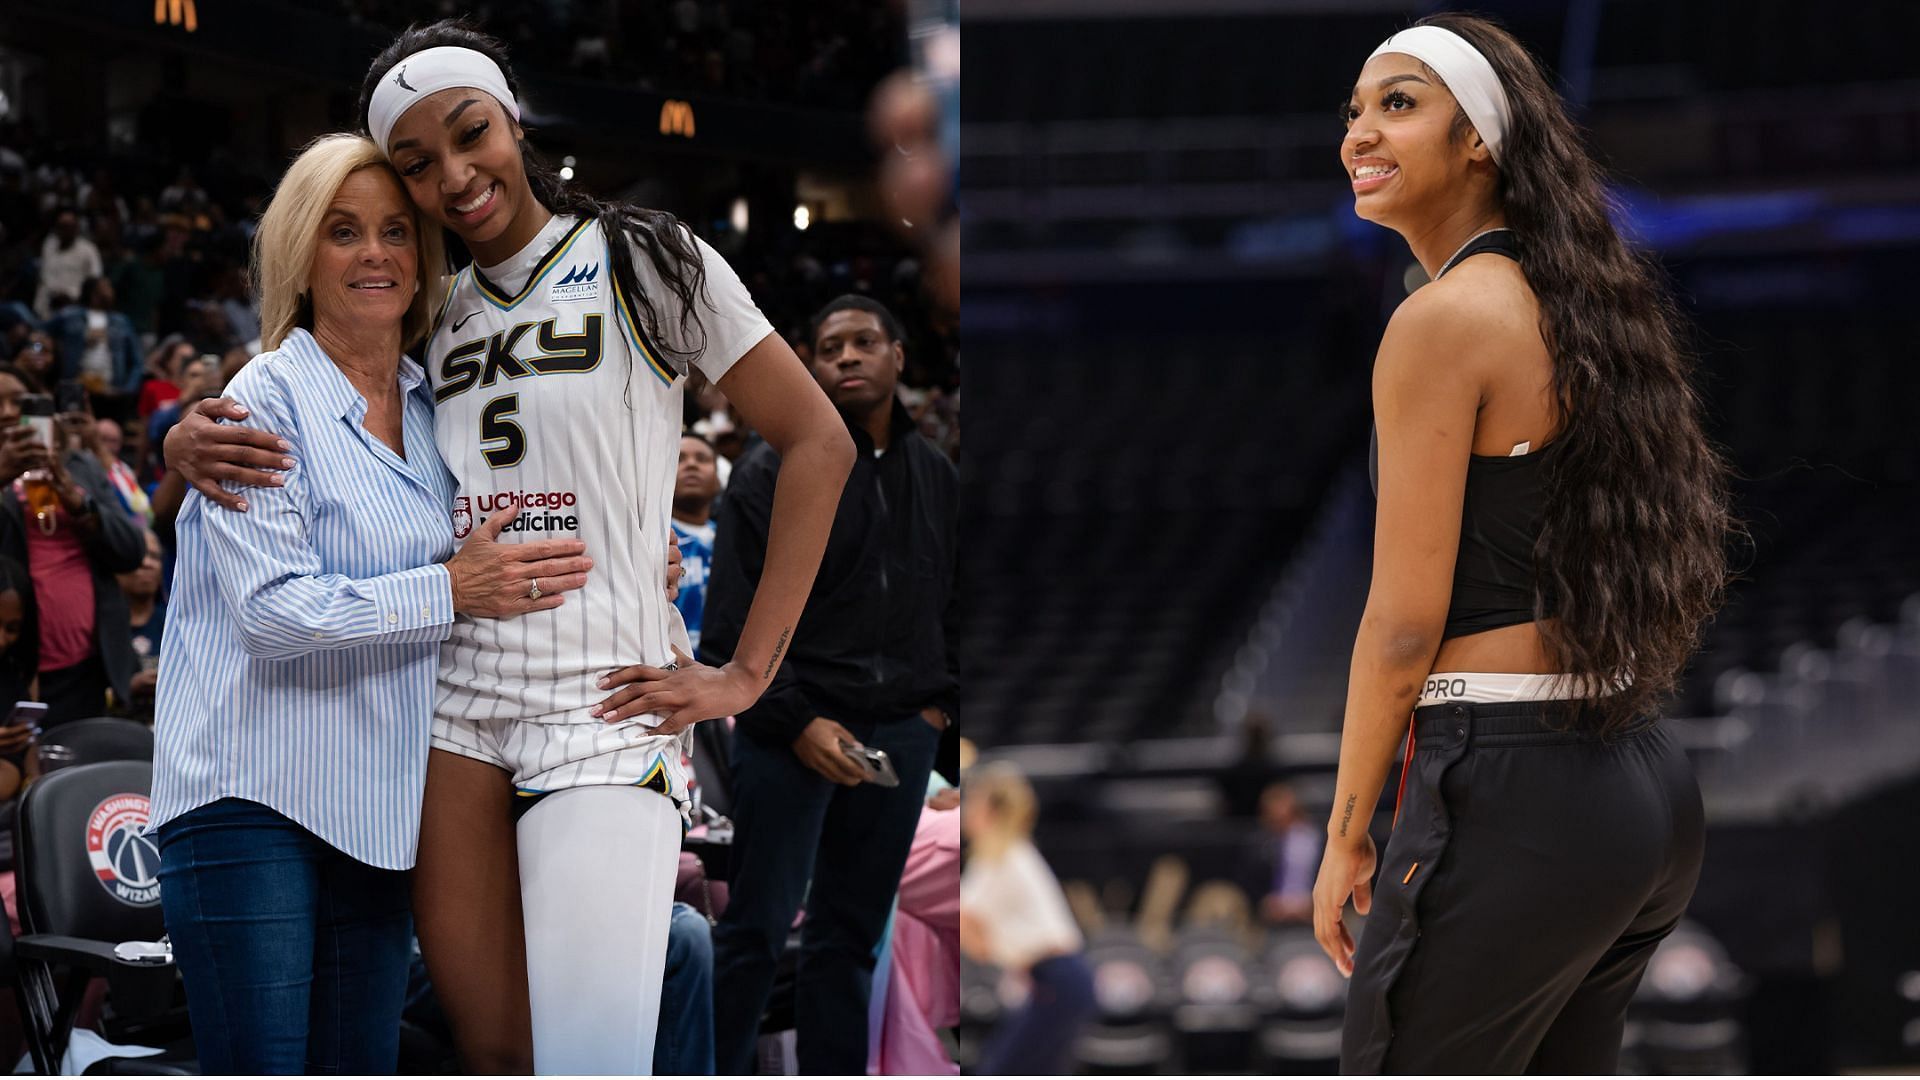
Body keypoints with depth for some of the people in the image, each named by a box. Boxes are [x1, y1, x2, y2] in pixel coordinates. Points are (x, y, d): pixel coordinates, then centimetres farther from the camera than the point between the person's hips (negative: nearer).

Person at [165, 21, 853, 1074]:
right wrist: (193, 442, -3)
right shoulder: (434, 316, 16)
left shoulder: (640, 262, 2)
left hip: (602, 712, -5)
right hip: (459, 708, 5)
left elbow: (818, 443, -1)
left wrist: (745, 674, -5)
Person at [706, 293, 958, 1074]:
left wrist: (940, 703, 8)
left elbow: (955, 602, 22)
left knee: (851, 936, 8)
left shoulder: (938, 480, 13)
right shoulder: (775, 472, -3)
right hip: (792, 734, -5)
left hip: (900, 737, 5)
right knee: (757, 928, -7)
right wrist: (798, 723, -14)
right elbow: (732, 620, -7)